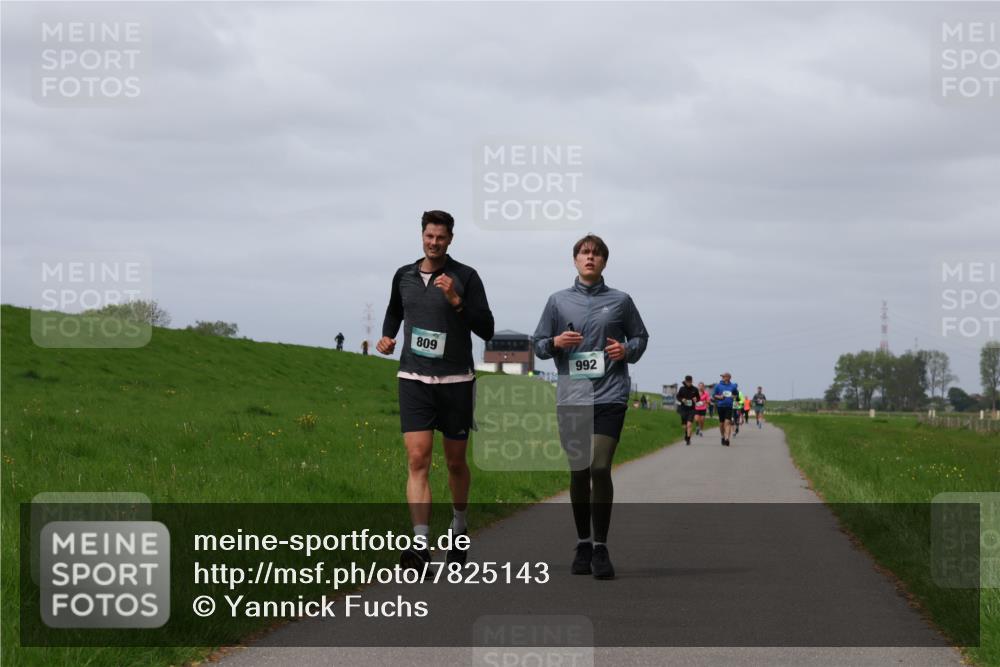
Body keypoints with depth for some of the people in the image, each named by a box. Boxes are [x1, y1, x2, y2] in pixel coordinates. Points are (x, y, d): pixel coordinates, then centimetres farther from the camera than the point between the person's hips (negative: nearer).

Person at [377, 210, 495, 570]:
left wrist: (456, 300, -19)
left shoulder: (466, 277, -3)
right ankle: (421, 544, -19)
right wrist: (387, 337, 10)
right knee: (417, 460, -13)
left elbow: (486, 330, -8)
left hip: (455, 380, -1)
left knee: (455, 462, 11)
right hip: (414, 379, 1)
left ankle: (459, 526, 36)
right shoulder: (404, 276, 8)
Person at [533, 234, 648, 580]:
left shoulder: (620, 301, 9)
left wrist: (627, 350, -2)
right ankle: (583, 543, 18)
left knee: (600, 468, -13)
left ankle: (601, 548, -8)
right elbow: (539, 345, 15)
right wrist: (556, 342, -6)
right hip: (571, 397, 2)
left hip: (609, 396, -2)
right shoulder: (558, 301, 11)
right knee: (578, 471, 6)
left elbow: (640, 337, 19)